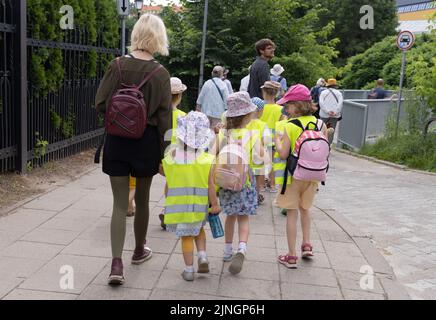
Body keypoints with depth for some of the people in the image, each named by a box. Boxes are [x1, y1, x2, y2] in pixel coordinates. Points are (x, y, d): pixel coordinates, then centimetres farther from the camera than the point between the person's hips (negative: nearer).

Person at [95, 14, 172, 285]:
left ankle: (116, 263, -5)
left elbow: (101, 104, -3)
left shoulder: (117, 65, -5)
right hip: (146, 142, -1)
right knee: (142, 199, 18)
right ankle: (139, 250, 36)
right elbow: (164, 118, -8)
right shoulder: (160, 73, -9)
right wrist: (163, 154, -1)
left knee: (120, 203, 6)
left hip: (116, 141, 1)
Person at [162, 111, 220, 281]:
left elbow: (168, 183, 5)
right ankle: (202, 257, 9)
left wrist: (168, 202, 18)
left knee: (186, 236, 9)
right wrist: (215, 204, 0)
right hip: (199, 205, 0)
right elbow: (210, 185, -8)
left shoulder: (172, 156, -5)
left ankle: (189, 269, 12)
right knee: (198, 229, 25)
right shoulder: (207, 159, -9)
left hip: (178, 203, 0)